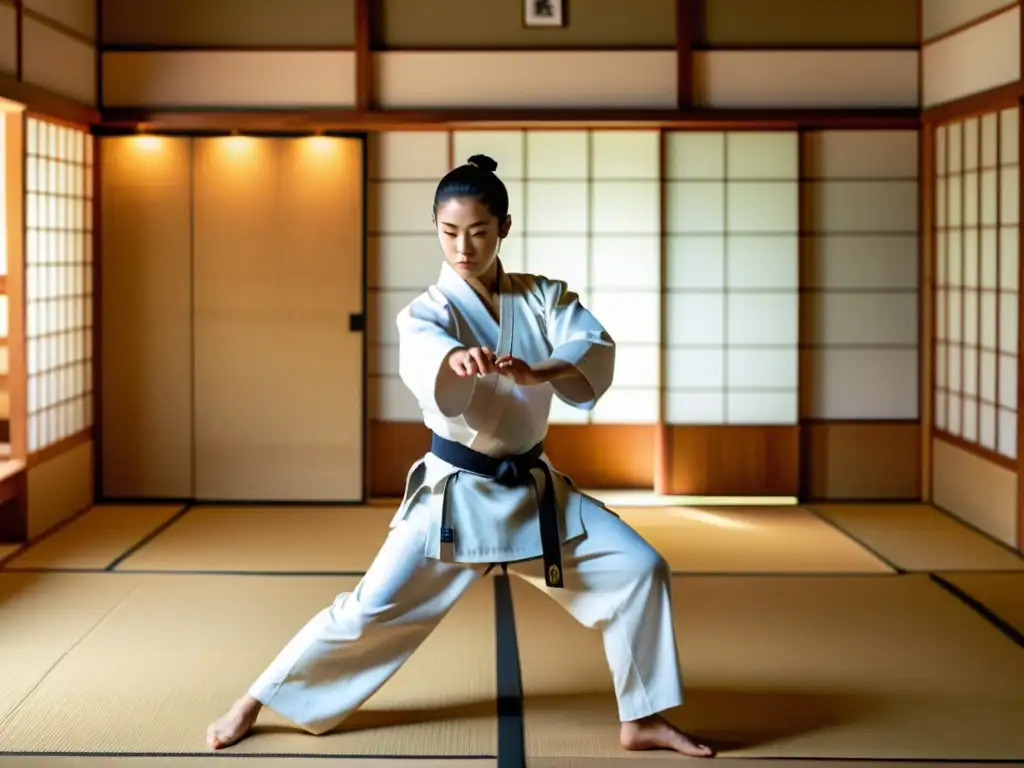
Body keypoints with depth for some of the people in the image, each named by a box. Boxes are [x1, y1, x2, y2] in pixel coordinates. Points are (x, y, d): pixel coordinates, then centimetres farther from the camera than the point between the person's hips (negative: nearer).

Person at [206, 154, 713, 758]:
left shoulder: (543, 297, -1)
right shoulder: (429, 310, -12)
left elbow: (596, 351, -19)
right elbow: (421, 352, -37)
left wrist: (537, 373, -40)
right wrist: (460, 358, -62)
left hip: (534, 489, 4)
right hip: (455, 493, -4)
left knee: (641, 570, -4)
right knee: (370, 610, -5)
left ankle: (643, 721, 11)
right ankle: (254, 703, 12)